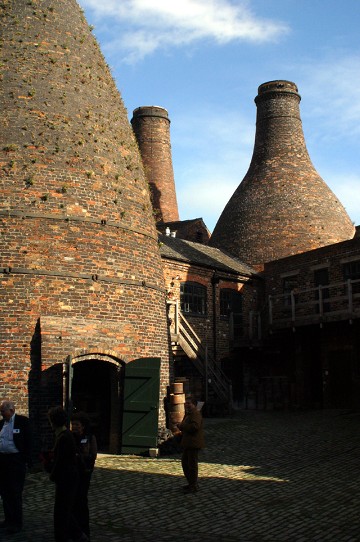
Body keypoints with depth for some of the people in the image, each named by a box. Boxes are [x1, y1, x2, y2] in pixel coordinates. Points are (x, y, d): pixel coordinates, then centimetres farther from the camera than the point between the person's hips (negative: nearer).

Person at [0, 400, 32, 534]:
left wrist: (27, 460, -14)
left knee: (15, 493, 0)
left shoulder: (23, 421, -9)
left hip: (16, 461, -6)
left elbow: (28, 441, -10)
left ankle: (17, 523, 10)